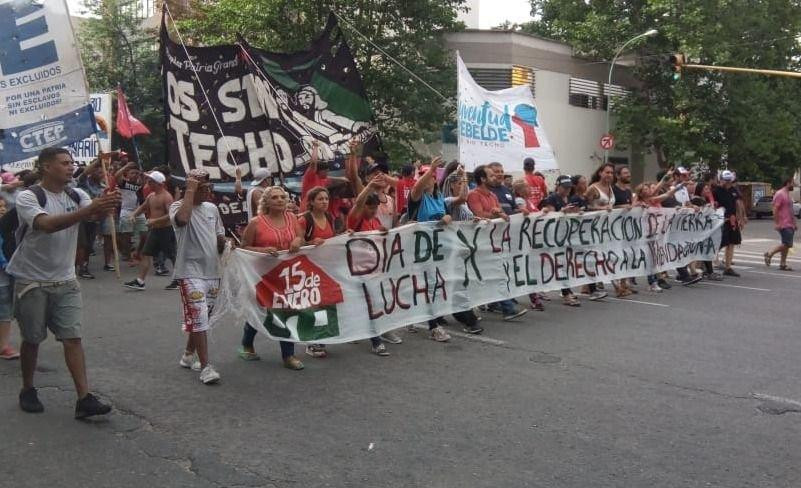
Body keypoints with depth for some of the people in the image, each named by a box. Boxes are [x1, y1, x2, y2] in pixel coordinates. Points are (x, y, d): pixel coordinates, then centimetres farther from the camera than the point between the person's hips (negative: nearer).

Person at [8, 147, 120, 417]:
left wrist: (108, 202, -41)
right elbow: (48, 224, -32)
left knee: (73, 337, -2)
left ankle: (84, 399, -4)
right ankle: (28, 390, 29)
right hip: (32, 282, -4)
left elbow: (97, 212, -17)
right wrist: (90, 209, -43)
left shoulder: (76, 195, 3)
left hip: (65, 281, 4)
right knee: (32, 339, 9)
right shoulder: (27, 197, -13)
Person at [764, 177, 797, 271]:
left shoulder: (787, 194, 19)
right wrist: (776, 223, -22)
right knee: (787, 244, -14)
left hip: (790, 225, 10)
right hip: (784, 225, -10)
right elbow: (775, 210, -17)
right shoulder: (780, 194, -11)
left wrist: (794, 222, 23)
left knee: (786, 245, 8)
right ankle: (769, 254, 0)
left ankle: (783, 264, 10)